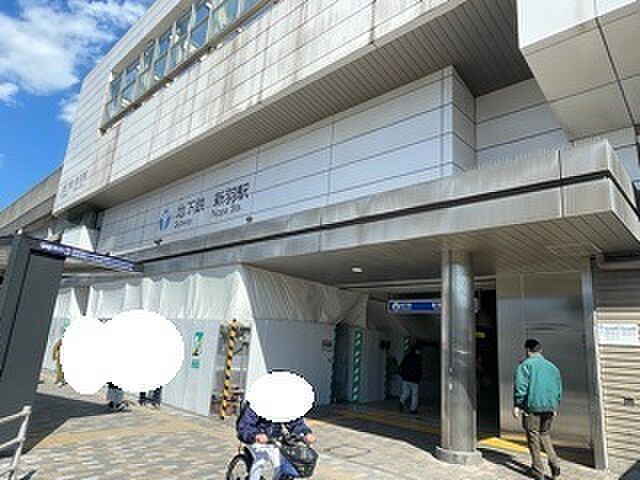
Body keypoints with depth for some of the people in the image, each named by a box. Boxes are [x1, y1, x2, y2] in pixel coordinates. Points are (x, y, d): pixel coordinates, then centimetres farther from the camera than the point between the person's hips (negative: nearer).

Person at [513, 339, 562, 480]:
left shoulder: (526, 364, -7)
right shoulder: (551, 366, 11)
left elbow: (520, 386, -15)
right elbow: (559, 388, 16)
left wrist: (517, 405, -9)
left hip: (532, 406, -5)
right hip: (549, 407, 5)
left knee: (533, 437, 6)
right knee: (545, 434, 23)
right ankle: (554, 463, 11)